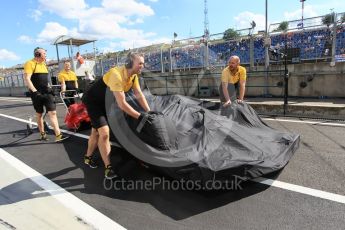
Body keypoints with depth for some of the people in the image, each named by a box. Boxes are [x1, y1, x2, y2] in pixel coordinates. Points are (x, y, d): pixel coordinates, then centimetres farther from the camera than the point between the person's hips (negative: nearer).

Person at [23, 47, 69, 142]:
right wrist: (35, 91, -22)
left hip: (47, 92, 5)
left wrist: (49, 88, 15)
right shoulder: (30, 63, -7)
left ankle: (58, 135, -12)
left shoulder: (43, 64, 15)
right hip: (37, 93, -5)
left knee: (53, 112, -7)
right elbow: (27, 79, -15)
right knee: (39, 114, 9)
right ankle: (42, 134, 24)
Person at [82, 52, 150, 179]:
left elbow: (139, 95, -7)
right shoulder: (117, 75, -36)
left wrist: (149, 113, -14)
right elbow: (122, 104, -37)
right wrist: (140, 116, -33)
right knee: (104, 133, -17)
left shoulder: (133, 75, -10)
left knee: (97, 131, 19)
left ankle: (88, 157, 40)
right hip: (93, 101, -8)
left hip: (105, 102, 8)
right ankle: (108, 168, -6)